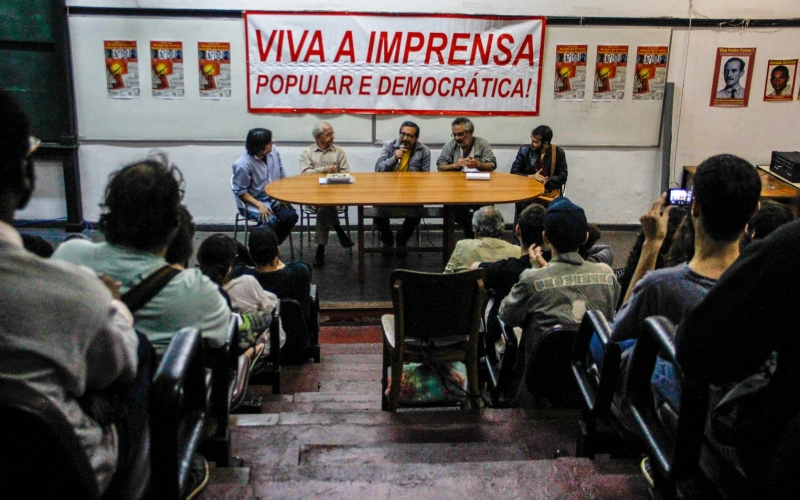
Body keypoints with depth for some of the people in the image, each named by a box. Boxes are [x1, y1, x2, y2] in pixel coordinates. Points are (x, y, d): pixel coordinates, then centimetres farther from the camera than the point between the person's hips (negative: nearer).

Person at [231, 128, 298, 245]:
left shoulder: (273, 150, -6)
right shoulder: (242, 165, -22)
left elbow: (282, 176, 7)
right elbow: (240, 191, -14)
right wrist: (259, 205, -23)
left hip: (274, 199, 6)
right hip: (253, 202, -6)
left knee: (291, 216, -19)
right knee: (271, 221, -31)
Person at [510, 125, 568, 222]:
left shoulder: (558, 152, 3)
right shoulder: (524, 150, 4)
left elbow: (562, 176, 4)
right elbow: (514, 172, 4)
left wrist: (546, 182, -14)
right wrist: (530, 177, -13)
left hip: (549, 190, 0)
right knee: (521, 202, -32)